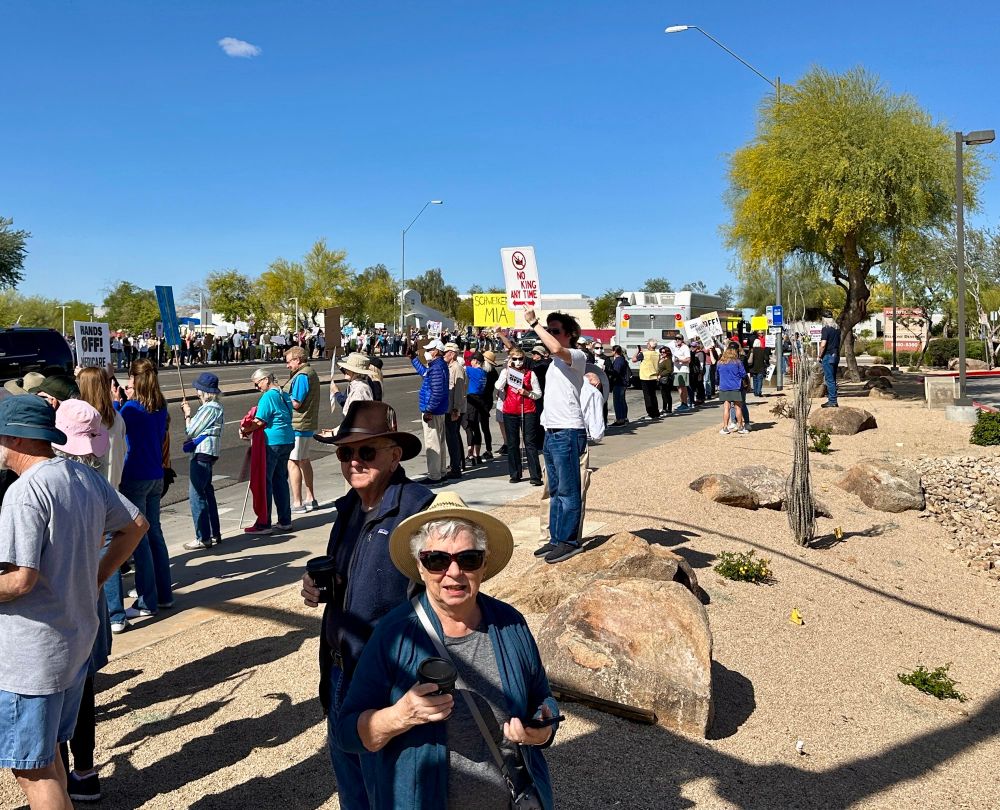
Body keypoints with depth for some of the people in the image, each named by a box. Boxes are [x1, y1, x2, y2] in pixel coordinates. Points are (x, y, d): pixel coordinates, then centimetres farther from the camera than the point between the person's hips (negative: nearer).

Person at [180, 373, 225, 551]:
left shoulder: (210, 408, -17)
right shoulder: (215, 406, 15)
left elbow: (191, 431, -13)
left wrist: (187, 414, 1)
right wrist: (188, 413, 12)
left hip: (202, 454, -11)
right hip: (207, 454, 11)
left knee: (196, 494, -7)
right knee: (207, 492, 18)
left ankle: (203, 538, -3)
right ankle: (215, 533, 26)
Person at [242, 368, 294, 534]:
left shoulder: (268, 397, -13)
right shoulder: (285, 396, 14)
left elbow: (259, 422, -18)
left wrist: (244, 430, -2)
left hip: (272, 442, -9)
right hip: (288, 441, 9)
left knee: (265, 482, -2)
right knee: (281, 480, 15)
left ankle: (264, 524, 1)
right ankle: (285, 521, 19)